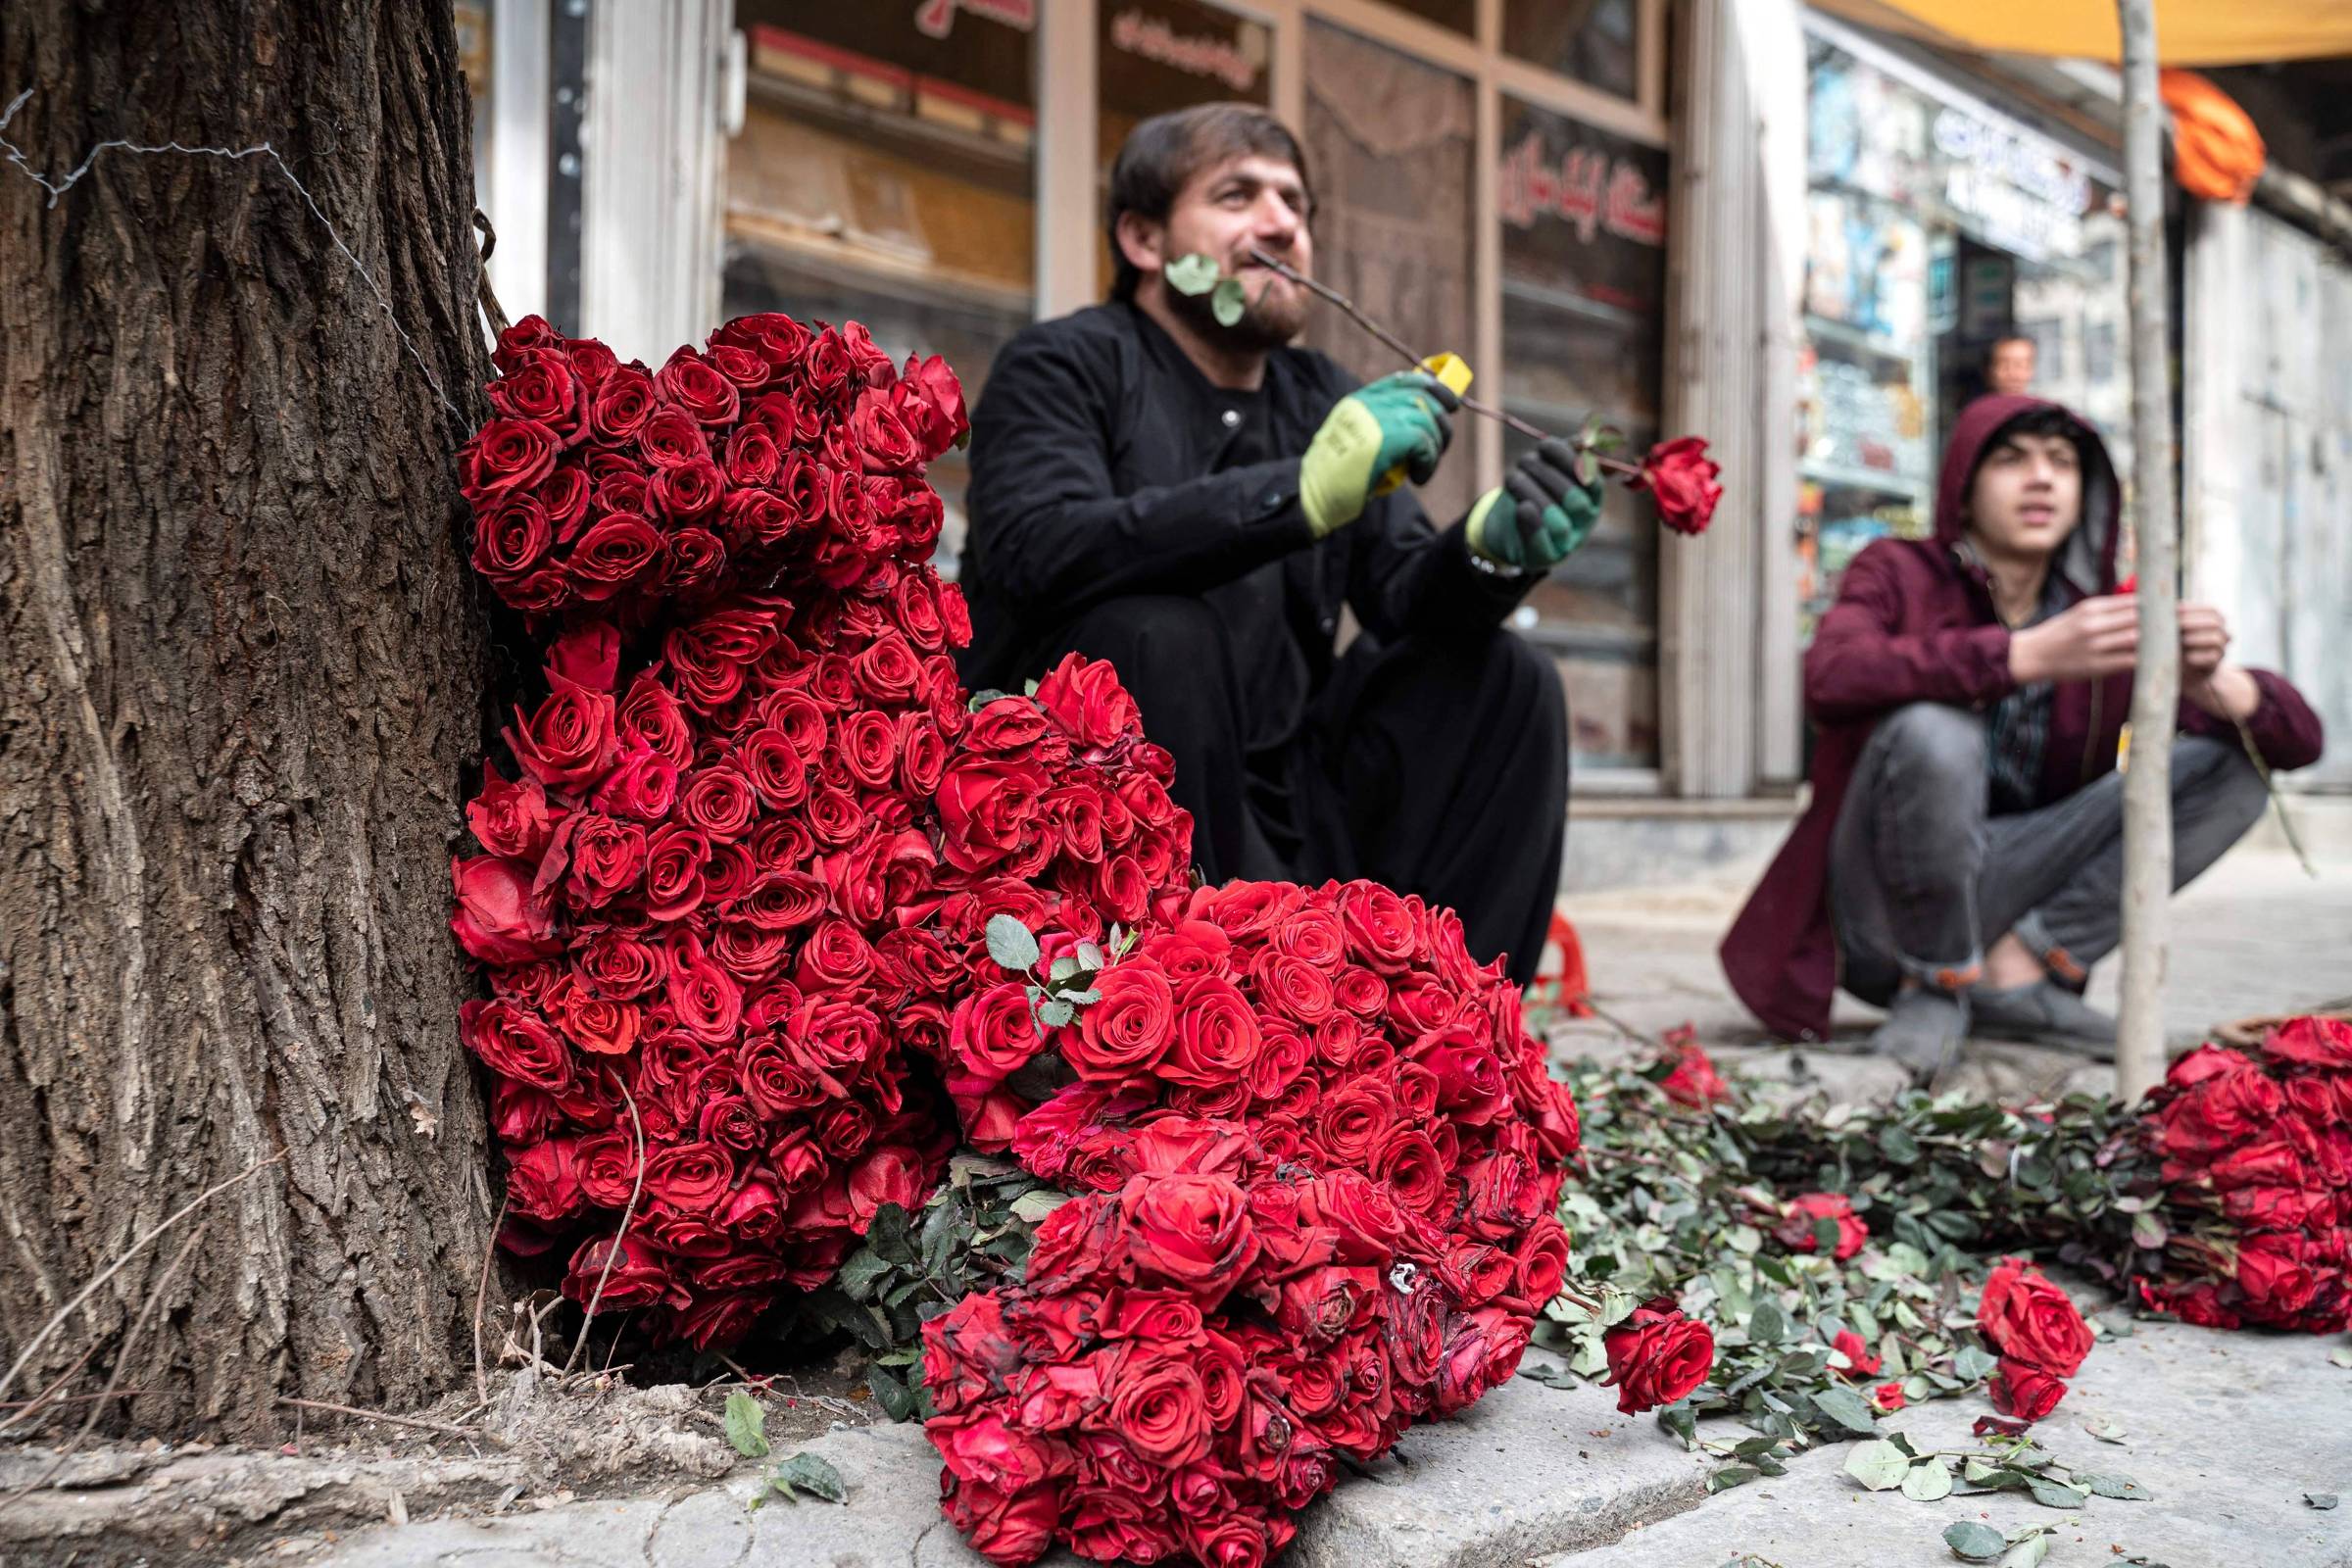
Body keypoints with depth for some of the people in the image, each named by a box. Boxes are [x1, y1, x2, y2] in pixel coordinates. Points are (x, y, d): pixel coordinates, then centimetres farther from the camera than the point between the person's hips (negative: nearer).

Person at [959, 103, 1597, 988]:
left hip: (1275, 805, 6)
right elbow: (1036, 552, -26)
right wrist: (1300, 493, -35)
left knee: (1507, 681, -4)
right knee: (1152, 636, -31)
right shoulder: (1065, 367, -5)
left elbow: (1402, 597, 2)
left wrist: (1488, 551, -22)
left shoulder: (1323, 402, 13)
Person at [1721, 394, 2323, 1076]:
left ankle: (2016, 966, -13)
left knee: (2229, 769, -7)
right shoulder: (1898, 574, -6)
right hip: (1878, 912, -4)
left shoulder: (2106, 619, 2)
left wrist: (2208, 682, -26)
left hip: (2001, 904, 4)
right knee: (1933, 730, -32)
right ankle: (1937, 988, -13)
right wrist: (2032, 654, -39)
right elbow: (1832, 679, -30)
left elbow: (2299, 739, -2)